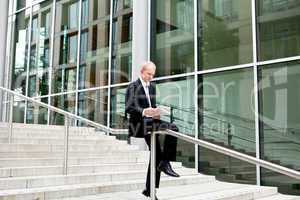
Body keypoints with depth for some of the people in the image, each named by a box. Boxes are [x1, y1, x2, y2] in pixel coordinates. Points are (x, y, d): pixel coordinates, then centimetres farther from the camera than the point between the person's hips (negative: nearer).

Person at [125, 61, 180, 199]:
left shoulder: (152, 87, 19)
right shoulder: (133, 87, -3)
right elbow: (128, 108, -11)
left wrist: (155, 113, 1)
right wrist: (143, 111, -28)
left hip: (150, 121, 8)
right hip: (139, 123, -8)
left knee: (156, 154, 5)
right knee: (173, 128, -26)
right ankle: (165, 163, -19)